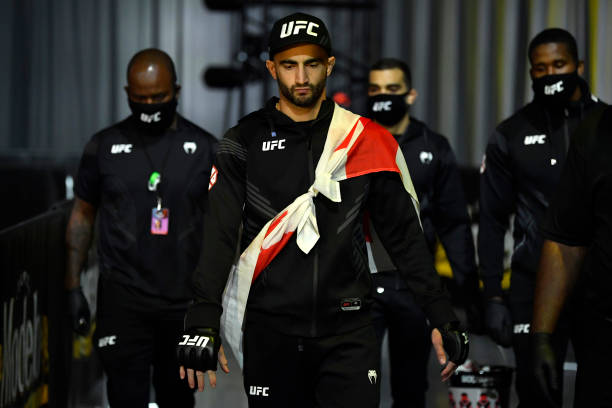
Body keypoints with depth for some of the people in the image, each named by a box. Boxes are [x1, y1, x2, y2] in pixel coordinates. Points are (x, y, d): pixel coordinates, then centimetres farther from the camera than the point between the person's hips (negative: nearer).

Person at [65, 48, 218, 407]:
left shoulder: (205, 148, 2)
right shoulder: (104, 146, 2)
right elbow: (83, 215, 8)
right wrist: (73, 286, 2)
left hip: (185, 299, 1)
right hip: (123, 300, -1)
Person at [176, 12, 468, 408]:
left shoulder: (368, 141, 4)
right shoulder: (245, 141, 1)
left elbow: (405, 236, 8)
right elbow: (217, 235, -6)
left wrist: (443, 319, 3)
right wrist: (202, 323, -18)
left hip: (348, 329, 0)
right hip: (269, 329, 0)